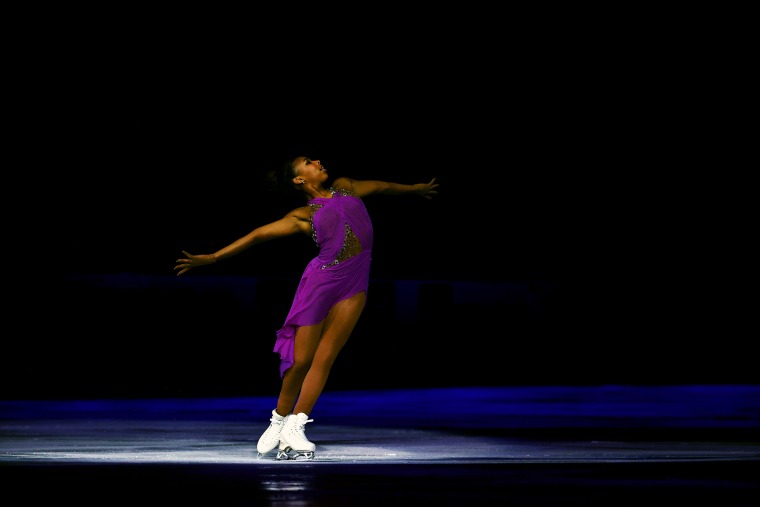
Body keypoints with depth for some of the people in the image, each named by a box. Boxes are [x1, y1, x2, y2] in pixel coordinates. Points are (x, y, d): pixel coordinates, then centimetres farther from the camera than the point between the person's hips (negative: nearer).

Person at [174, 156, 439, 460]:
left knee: (324, 358, -4)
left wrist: (415, 189, 49)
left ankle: (294, 428, -3)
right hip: (320, 280, -3)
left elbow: (380, 187, 33)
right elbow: (257, 235, 2)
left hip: (353, 286, 3)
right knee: (301, 360, -5)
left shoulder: (345, 187, 17)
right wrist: (210, 258, -4)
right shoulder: (303, 216, 4)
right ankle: (278, 421, 13)